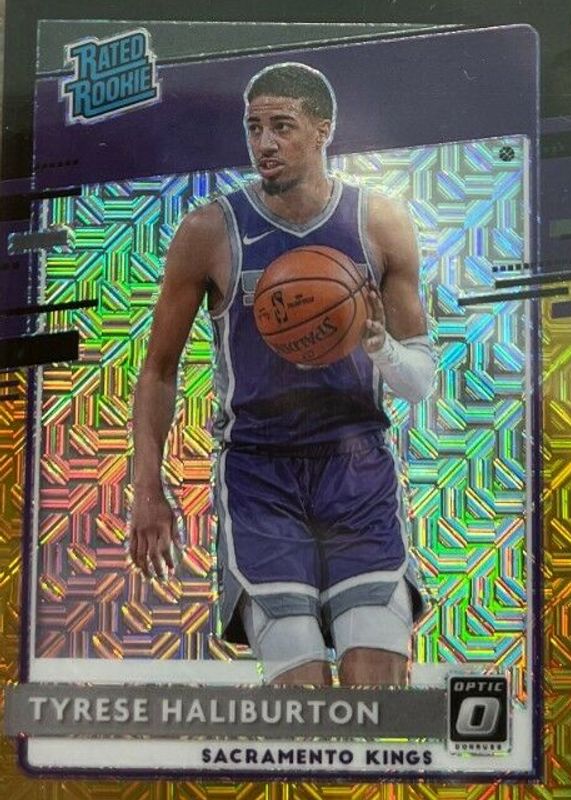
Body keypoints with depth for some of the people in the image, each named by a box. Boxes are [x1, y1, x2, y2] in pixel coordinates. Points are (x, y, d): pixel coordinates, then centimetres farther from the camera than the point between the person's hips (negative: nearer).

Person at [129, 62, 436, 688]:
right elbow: (160, 367, 8)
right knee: (299, 680, -8)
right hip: (257, 469, -1)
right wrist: (148, 491, 4)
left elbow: (422, 380, 9)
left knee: (376, 678, -7)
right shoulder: (209, 231, -2)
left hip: (358, 464, 2)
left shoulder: (381, 225, 2)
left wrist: (381, 349, -15)